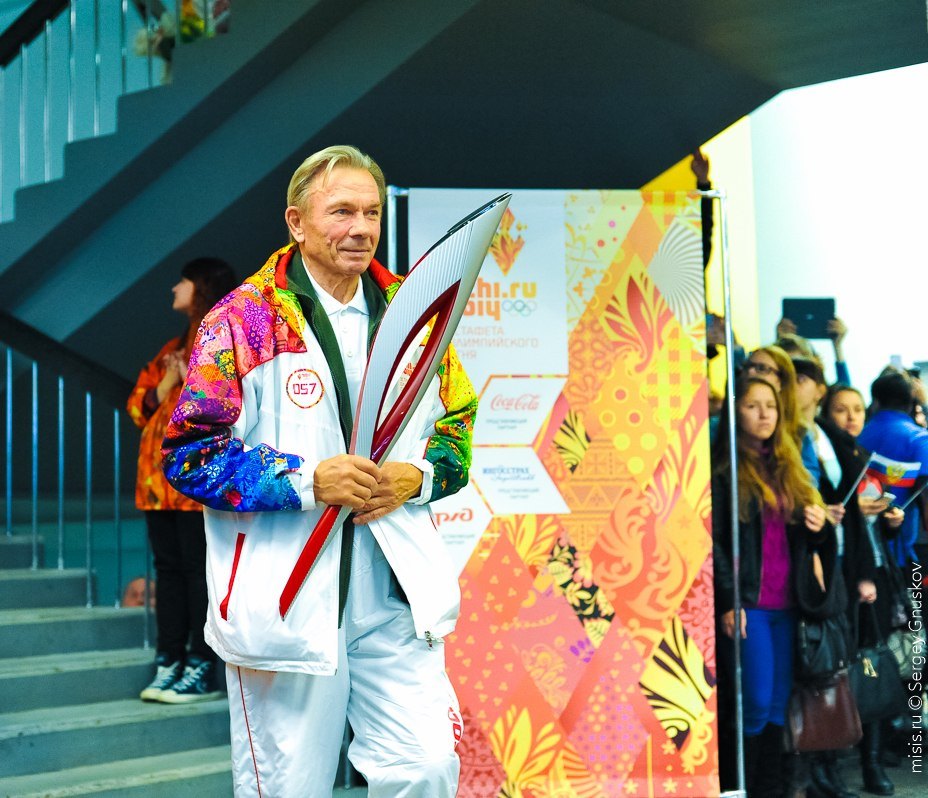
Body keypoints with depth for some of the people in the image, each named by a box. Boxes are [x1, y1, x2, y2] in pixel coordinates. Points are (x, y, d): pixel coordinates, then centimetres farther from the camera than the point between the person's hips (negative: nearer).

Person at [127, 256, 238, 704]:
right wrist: (165, 386, 1)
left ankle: (202, 671, -3)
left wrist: (193, 381, -11)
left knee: (198, 568, -7)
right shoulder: (172, 349, 23)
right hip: (160, 477, 8)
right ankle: (168, 666, 12)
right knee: (168, 568, 7)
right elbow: (137, 404, 19)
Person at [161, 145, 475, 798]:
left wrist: (419, 477, -4)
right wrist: (306, 481, -17)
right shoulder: (243, 321, -4)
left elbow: (458, 424, 18)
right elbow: (189, 453, -8)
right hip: (288, 605, -3)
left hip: (396, 600, 4)